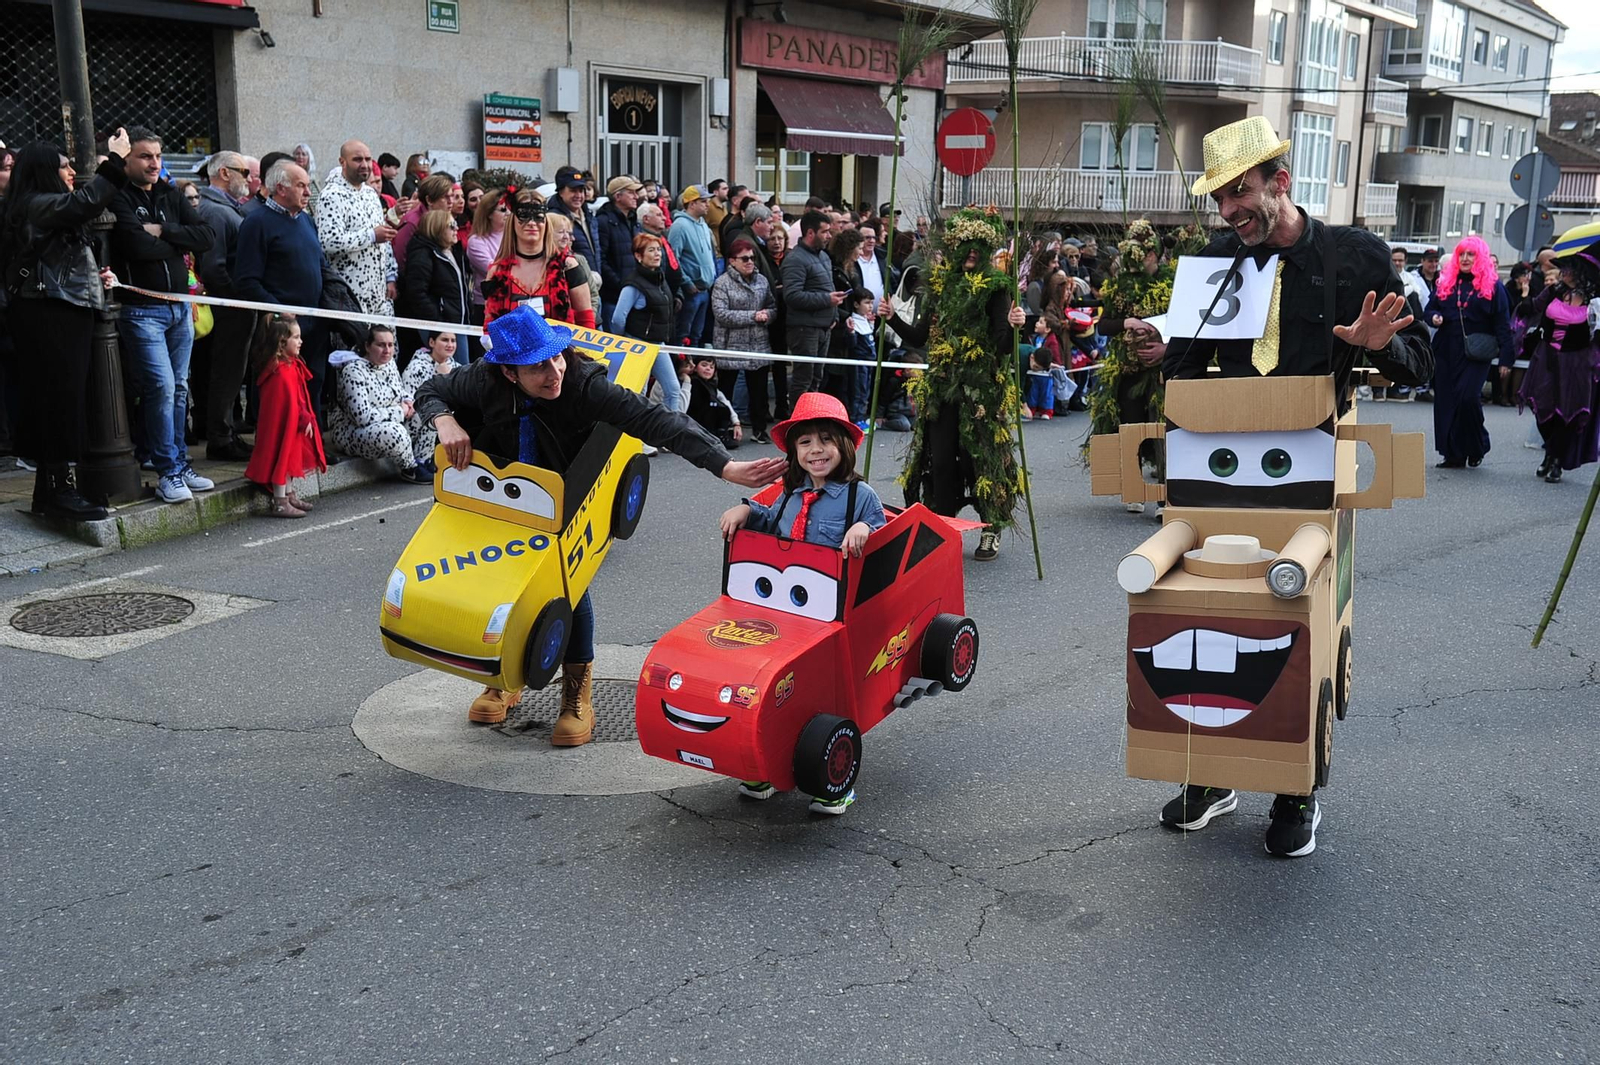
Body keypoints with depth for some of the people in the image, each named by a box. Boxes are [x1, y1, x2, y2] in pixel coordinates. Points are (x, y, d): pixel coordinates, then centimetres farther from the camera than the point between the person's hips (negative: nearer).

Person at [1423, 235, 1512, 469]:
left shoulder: (1492, 286, 1)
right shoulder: (1446, 282, 12)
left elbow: (1502, 323, -1)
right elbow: (1430, 309, 20)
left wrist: (1505, 358, -7)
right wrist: (1434, 317, -6)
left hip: (1476, 353, -4)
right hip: (1446, 351, 4)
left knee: (1468, 397, -17)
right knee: (1445, 401, 2)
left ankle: (1476, 448, 5)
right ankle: (1453, 455, 11)